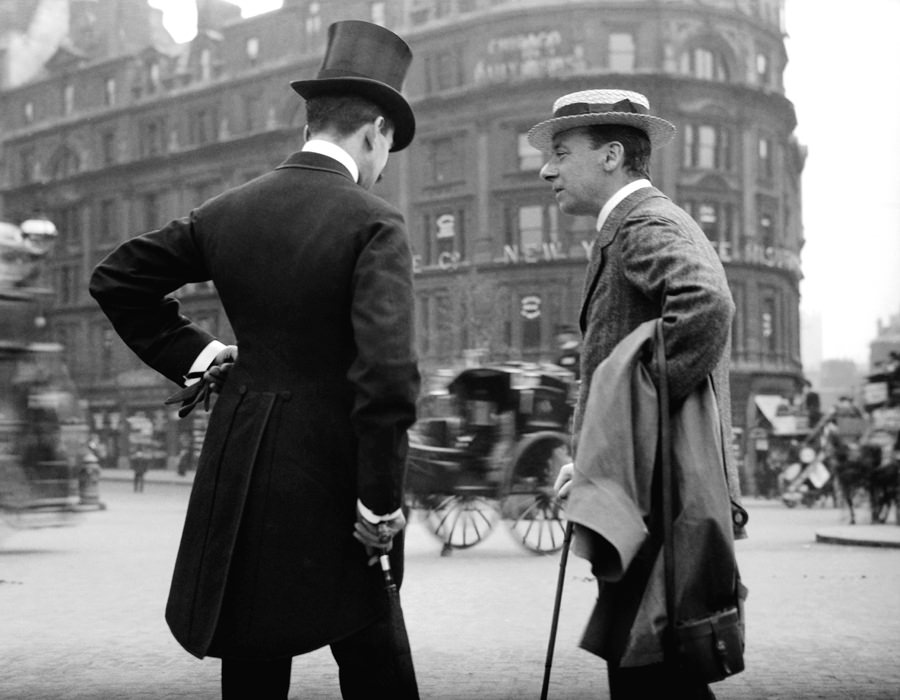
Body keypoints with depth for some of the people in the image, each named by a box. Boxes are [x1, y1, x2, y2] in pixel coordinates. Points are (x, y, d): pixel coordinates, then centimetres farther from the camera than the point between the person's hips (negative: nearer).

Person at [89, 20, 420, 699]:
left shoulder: (226, 212, 4)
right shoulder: (374, 224, -13)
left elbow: (116, 279, 14)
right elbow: (389, 374, -21)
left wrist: (190, 352, 11)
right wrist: (381, 502, -14)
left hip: (239, 472, 5)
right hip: (332, 478, -5)